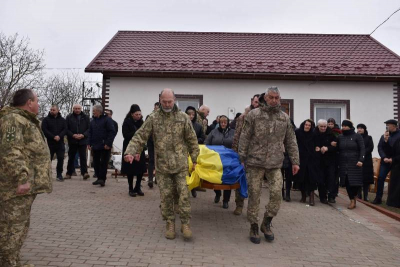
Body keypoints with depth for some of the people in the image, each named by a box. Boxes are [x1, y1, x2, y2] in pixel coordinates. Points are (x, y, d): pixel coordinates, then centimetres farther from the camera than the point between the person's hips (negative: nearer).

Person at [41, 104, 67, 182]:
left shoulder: (62, 120, 10)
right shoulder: (46, 119, 3)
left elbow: (65, 129, 1)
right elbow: (44, 130, -7)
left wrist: (59, 136, -17)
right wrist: (53, 137, -17)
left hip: (60, 143, 2)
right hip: (50, 143, -2)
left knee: (61, 159, 1)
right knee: (48, 159, 3)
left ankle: (59, 174, 11)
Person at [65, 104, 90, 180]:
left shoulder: (86, 117, 6)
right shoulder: (69, 117, 5)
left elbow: (89, 128, 2)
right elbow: (66, 129, 1)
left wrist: (83, 135, -12)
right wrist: (73, 135, -14)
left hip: (83, 141, -1)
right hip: (72, 141, 1)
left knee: (83, 157, -4)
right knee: (71, 157, 10)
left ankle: (84, 172, -7)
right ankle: (69, 173, 19)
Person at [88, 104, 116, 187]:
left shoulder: (107, 119, -7)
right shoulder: (93, 121, 14)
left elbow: (112, 132, -12)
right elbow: (90, 133, 19)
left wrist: (108, 143, -17)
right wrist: (89, 143, 9)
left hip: (105, 146, -7)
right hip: (95, 146, 7)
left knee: (103, 163, -3)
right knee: (96, 163, 10)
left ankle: (102, 178, 1)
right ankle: (99, 178, 20)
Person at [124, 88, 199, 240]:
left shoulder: (183, 118, 1)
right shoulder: (153, 118, 1)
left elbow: (192, 140, 6)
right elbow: (140, 136, -3)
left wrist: (194, 159, 6)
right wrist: (130, 151, -18)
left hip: (180, 164, 0)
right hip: (162, 165, 1)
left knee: (183, 194, -1)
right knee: (166, 196, 6)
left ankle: (185, 223, 12)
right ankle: (170, 224, 21)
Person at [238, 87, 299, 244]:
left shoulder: (284, 118, 10)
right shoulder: (254, 115, 0)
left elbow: (291, 142, 13)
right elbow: (244, 138, -1)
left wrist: (295, 161, 8)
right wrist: (242, 158, -5)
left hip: (275, 164, 3)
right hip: (255, 162, -2)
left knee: (276, 194, -4)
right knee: (254, 195, 2)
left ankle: (266, 223, 19)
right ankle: (254, 227, 19)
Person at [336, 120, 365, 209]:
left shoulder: (357, 136, 0)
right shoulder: (340, 137, 12)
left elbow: (362, 149, -5)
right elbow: (338, 149, 19)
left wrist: (361, 160, -16)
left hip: (354, 164, -3)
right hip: (343, 164, 3)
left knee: (355, 182, -5)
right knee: (347, 182, -1)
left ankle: (353, 200, 14)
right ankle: (352, 200, 10)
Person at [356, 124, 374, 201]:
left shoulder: (369, 138, 8)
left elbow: (370, 148, -3)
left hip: (366, 160, 0)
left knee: (366, 179, -1)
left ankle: (365, 196, 6)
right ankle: (359, 195, 7)